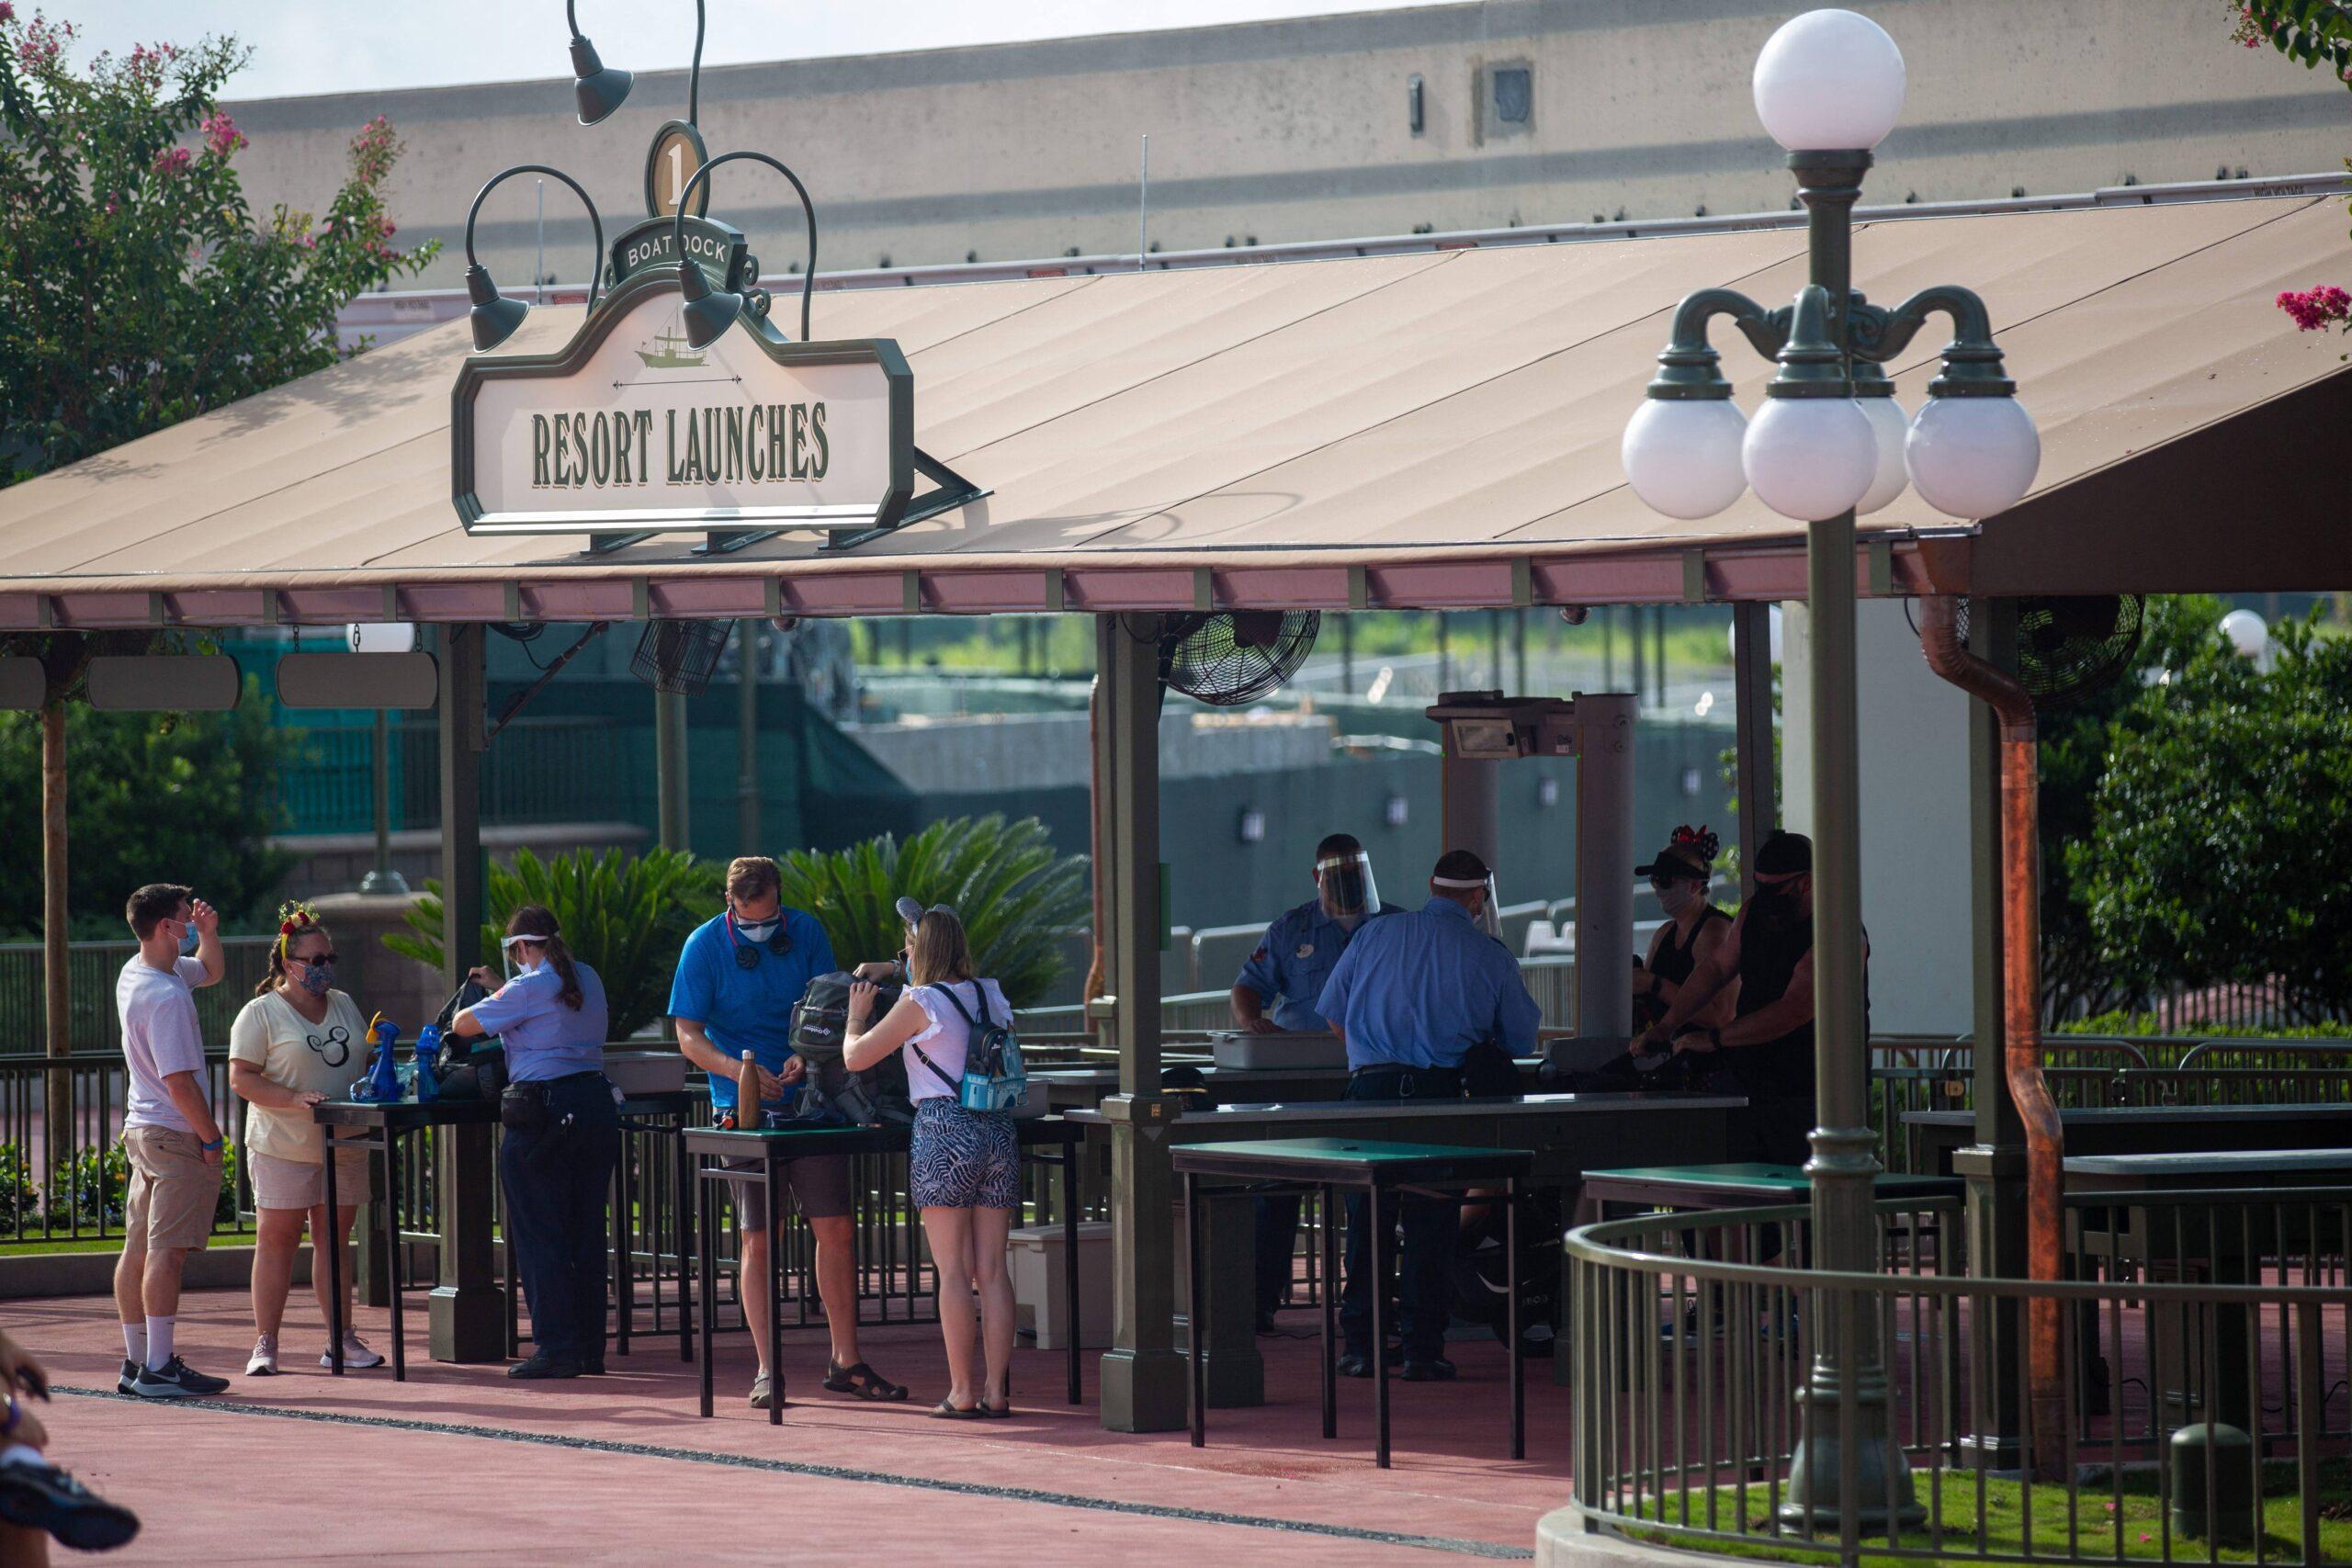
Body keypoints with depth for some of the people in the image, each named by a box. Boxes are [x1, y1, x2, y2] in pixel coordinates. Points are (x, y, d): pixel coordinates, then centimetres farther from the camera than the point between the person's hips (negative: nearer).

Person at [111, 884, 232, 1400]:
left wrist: (209, 932, 9)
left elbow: (209, 971, 28)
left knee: (139, 1249, 10)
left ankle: (136, 1363, 14)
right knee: (166, 1250, -10)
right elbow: (180, 1081, -23)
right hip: (176, 1134, -10)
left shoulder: (135, 972, 10)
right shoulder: (167, 997, -20)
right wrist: (211, 1139, -14)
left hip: (141, 1128, 10)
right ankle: (158, 1367, -12)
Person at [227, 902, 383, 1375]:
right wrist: (295, 1099, -22)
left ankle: (342, 1340, 12)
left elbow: (362, 1063, 25)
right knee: (276, 1240, -4)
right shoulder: (262, 1013, -4)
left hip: (343, 1146, 5)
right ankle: (265, 1344, -1)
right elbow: (241, 1079, -11)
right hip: (283, 1146, -5)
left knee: (335, 1240, 8)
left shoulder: (344, 1004, 15)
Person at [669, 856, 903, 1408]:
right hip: (744, 1110, -2)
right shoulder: (705, 946, -6)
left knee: (836, 1229, 0)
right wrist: (738, 1069, -24)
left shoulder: (805, 933, 1)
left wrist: (809, 1055, -15)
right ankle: (766, 1369, 3)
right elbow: (689, 1037, -6)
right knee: (758, 1239, -3)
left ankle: (846, 1362, 9)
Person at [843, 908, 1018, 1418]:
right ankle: (996, 1389, 3)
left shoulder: (919, 1003, -6)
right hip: (998, 1128, 5)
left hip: (943, 1132, -5)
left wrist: (858, 1013, 19)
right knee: (992, 1270, 5)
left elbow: (856, 1056, -3)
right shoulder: (990, 997, 11)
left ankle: (962, 1392, -4)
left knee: (953, 1270, -2)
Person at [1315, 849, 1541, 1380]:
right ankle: (1422, 1349, 2)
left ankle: (1361, 1345, 9)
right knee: (1431, 1225, 3)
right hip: (1443, 1090, -1)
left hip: (1371, 1083, 1)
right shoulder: (1490, 955, 5)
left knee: (1366, 1220, 8)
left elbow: (1332, 1012, 17)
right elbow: (1520, 1040, 11)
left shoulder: (1375, 936, 9)